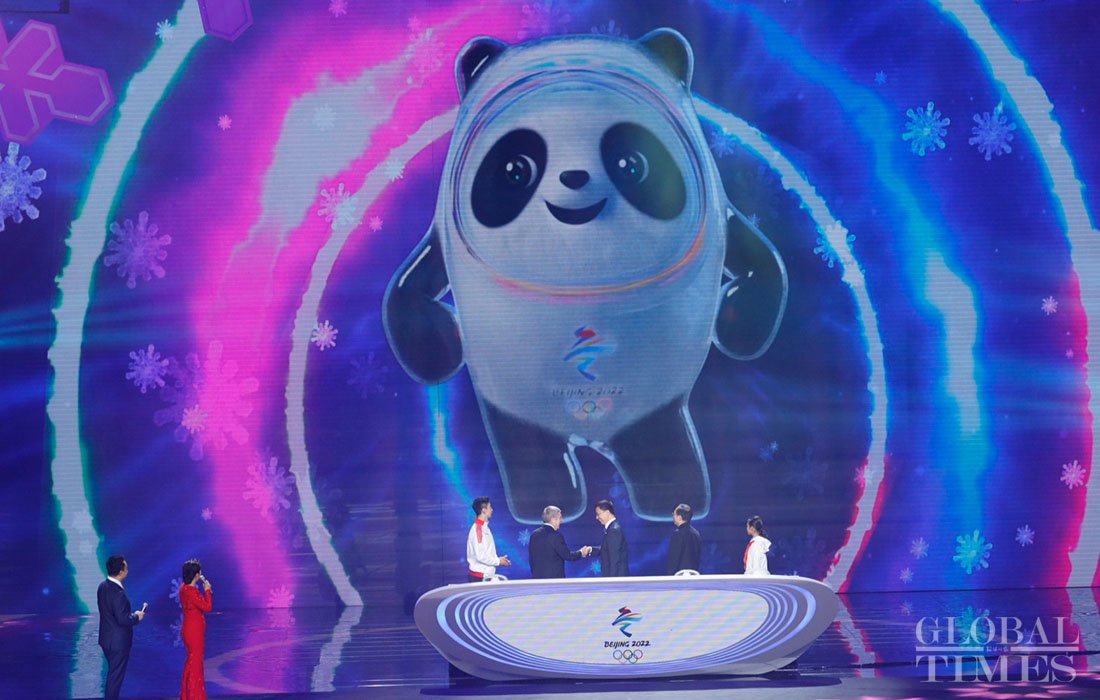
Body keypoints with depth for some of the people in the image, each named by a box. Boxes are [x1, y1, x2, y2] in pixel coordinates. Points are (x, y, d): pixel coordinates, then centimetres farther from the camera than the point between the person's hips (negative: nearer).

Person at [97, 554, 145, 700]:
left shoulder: (103, 587, 1)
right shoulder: (118, 593, -28)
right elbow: (123, 620, -27)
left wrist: (131, 614, 10)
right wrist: (137, 617, -10)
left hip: (107, 639, 9)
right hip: (119, 642, -9)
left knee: (113, 673, 23)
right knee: (116, 676, 3)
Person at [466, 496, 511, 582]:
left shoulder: (484, 527, 14)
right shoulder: (477, 529, -16)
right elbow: (480, 556, -22)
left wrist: (498, 559, 6)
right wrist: (498, 561, -11)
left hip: (487, 575, 9)